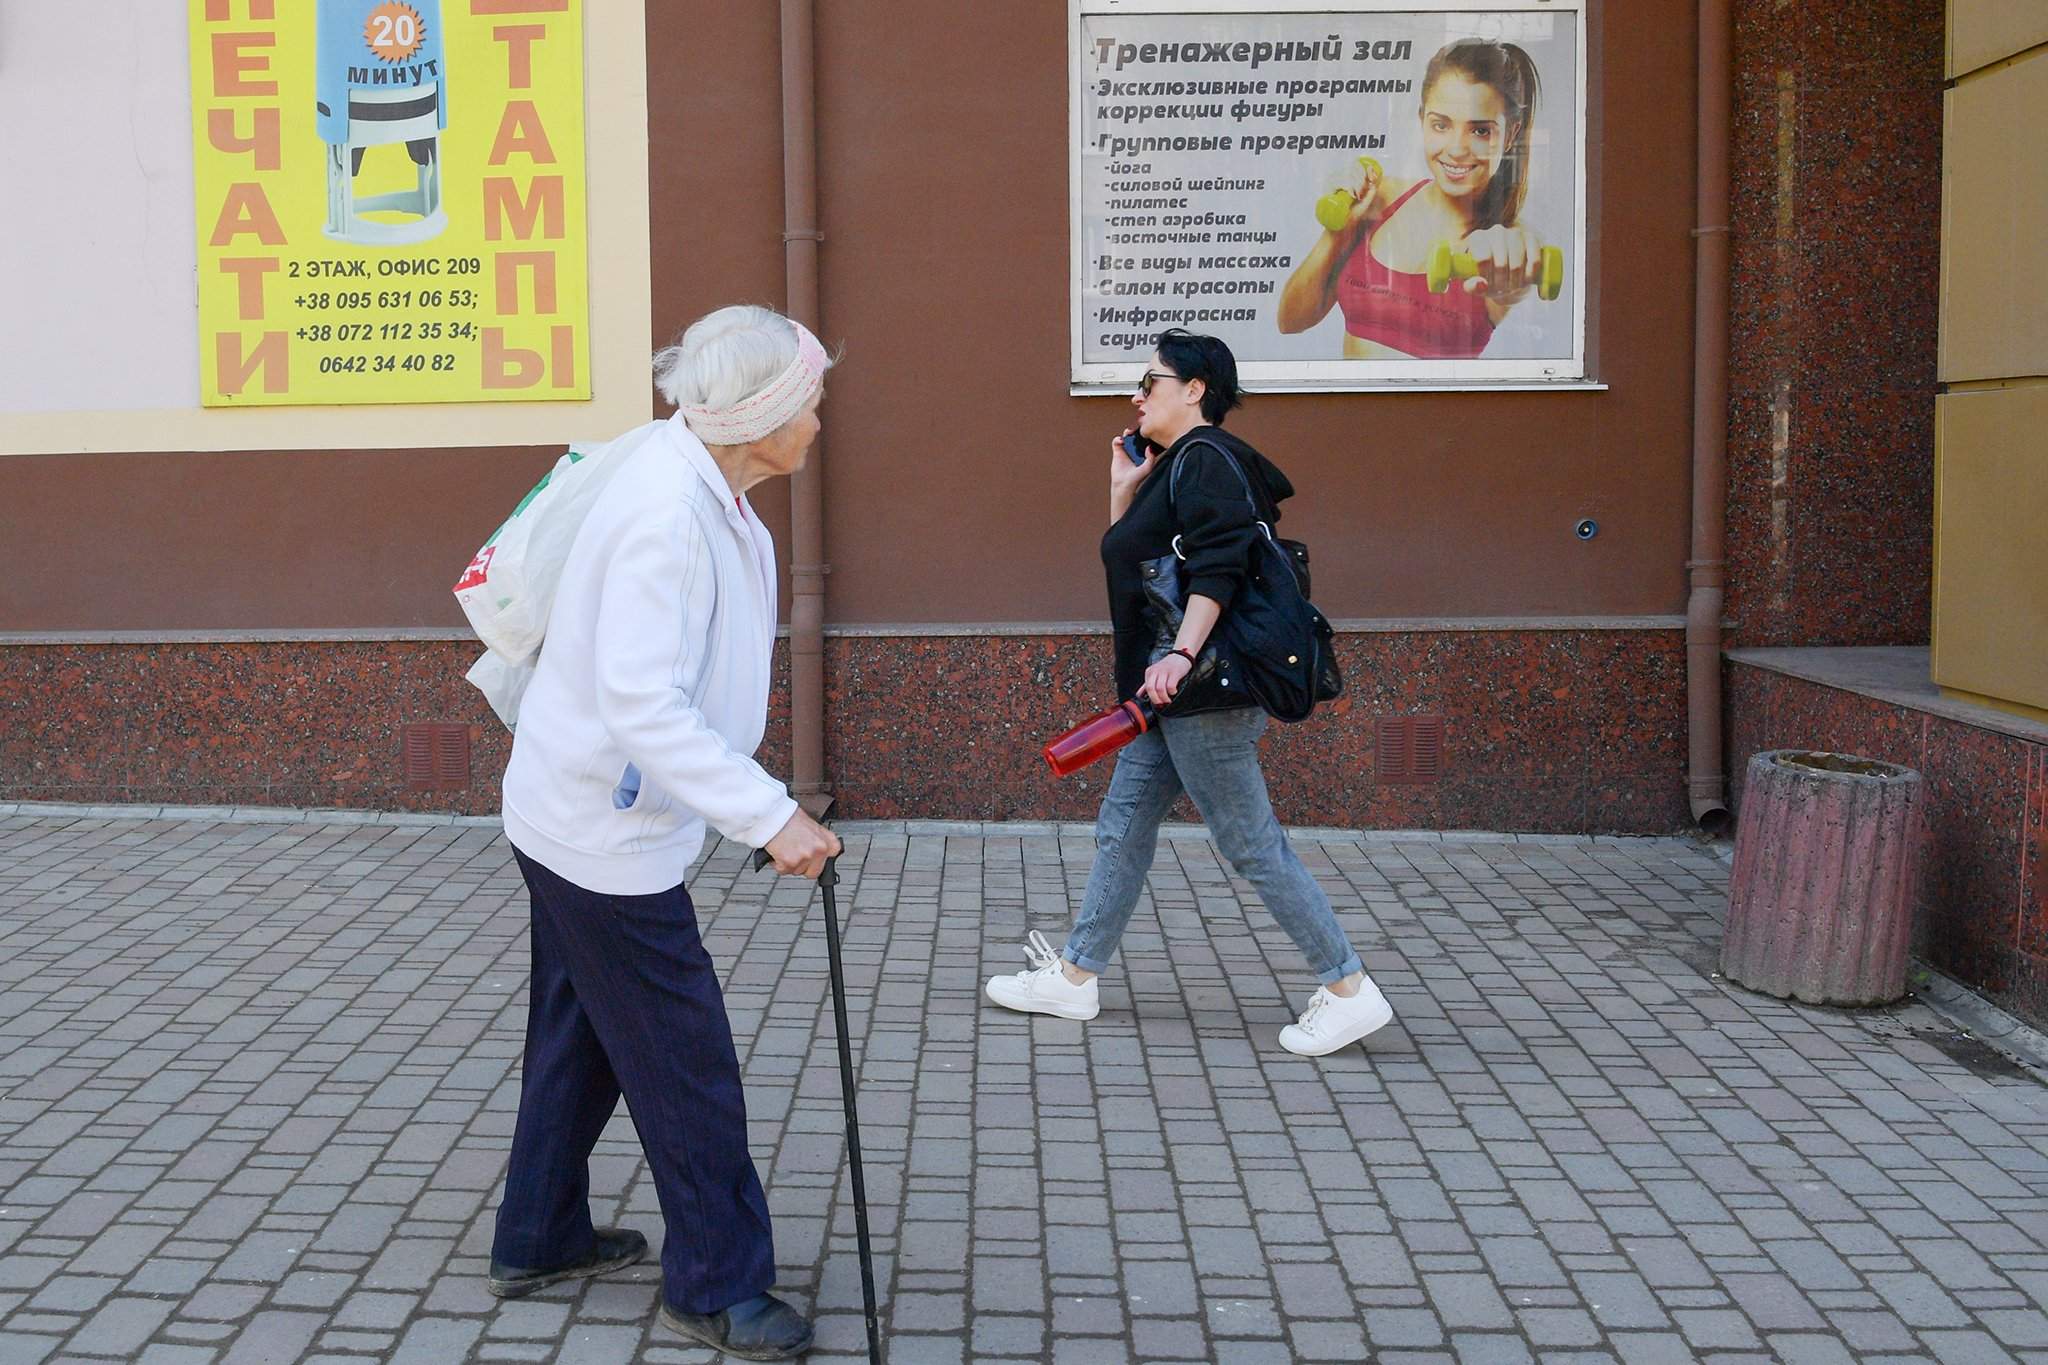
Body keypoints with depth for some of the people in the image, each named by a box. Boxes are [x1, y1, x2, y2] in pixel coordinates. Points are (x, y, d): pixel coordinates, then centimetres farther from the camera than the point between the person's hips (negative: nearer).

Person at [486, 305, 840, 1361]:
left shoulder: (700, 485, 1)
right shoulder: (667, 513, -29)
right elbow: (643, 704, -35)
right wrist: (769, 815, -36)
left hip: (574, 816, 10)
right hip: (605, 831, -10)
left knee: (581, 1037, 23)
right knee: (687, 1063, 2)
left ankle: (538, 1240, 40)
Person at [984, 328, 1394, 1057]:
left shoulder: (1204, 458, -11)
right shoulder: (1172, 467, 19)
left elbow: (1220, 565, -25)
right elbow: (1137, 561, 24)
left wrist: (1181, 654, -33)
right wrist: (1124, 489, 17)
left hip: (1203, 692, -11)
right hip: (1171, 695, 11)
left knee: (1252, 844, -6)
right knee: (1123, 830, 15)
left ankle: (1349, 991, 1)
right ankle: (1074, 978, 25)